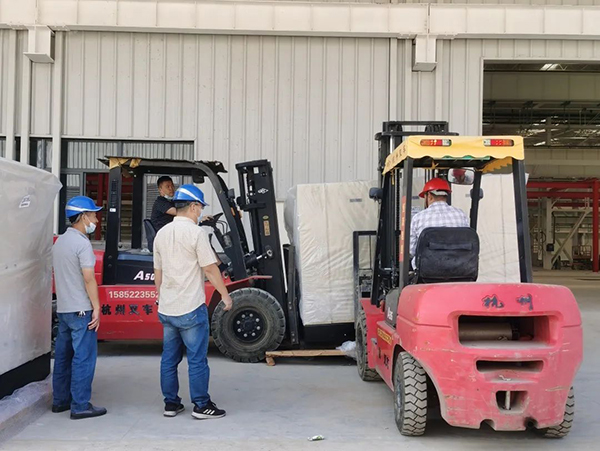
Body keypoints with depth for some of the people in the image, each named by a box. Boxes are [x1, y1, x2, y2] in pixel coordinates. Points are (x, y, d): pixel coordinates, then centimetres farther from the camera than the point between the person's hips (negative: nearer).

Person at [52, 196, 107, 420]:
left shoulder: (59, 241, 13)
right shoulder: (82, 243, -15)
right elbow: (89, 278, -18)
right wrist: (96, 308, -14)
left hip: (63, 308, 9)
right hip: (81, 309, -9)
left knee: (63, 356, 15)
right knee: (83, 357, -4)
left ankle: (60, 400, 23)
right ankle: (80, 406, -1)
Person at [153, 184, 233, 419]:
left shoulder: (162, 233, 9)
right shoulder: (196, 233, -13)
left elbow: (158, 271, 15)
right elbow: (210, 268, -13)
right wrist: (225, 294, -3)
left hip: (166, 309, 7)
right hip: (191, 309, -7)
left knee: (169, 358, 12)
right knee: (197, 359, 1)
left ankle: (171, 403, 19)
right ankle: (201, 405, 6)